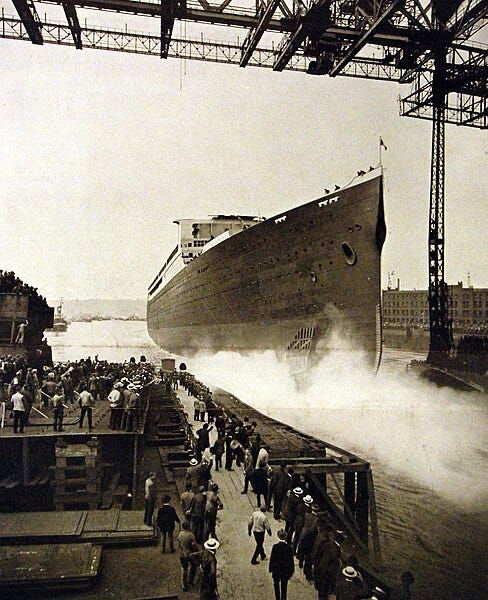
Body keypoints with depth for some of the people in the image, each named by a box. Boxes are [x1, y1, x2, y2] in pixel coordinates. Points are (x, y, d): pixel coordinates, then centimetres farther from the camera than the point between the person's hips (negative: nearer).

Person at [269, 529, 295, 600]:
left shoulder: (275, 546, -16)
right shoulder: (288, 547, -13)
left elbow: (272, 558, -9)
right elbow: (291, 560, -5)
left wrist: (271, 569, 4)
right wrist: (291, 571, 7)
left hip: (276, 570, 0)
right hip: (285, 571, 0)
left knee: (276, 587, 18)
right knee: (284, 588, 14)